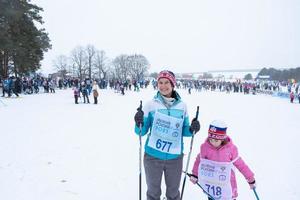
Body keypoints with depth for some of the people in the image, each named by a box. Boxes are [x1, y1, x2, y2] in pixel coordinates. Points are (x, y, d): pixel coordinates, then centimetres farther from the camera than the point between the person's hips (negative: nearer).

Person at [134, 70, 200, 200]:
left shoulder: (182, 106, -2)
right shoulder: (151, 104, -7)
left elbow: (183, 131, 7)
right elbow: (142, 132, -2)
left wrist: (192, 129, -14)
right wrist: (139, 123, -23)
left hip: (175, 157, 1)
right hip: (152, 156, -1)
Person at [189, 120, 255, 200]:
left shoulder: (231, 149, -17)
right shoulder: (205, 147, -13)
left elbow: (240, 164, -5)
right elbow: (199, 160, 4)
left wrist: (250, 178, 3)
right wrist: (195, 174, 10)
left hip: (226, 186, -1)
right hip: (210, 184, 2)